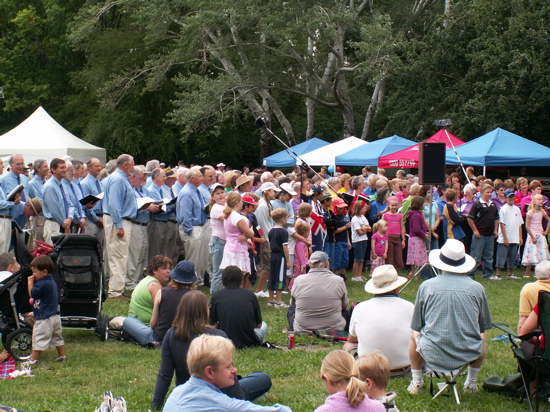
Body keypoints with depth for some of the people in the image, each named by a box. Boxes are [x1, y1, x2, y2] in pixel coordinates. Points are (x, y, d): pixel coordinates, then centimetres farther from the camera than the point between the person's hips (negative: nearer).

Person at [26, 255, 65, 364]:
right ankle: (62, 356, 28)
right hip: (55, 316, 10)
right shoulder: (52, 282, 10)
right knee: (57, 337, 20)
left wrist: (30, 282, -1)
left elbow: (32, 294, -13)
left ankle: (33, 360, -1)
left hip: (44, 318, -10)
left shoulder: (43, 284, -22)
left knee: (39, 339, -4)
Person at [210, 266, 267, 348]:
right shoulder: (250, 294, 1)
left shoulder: (216, 296, -2)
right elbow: (259, 324, 10)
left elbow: (212, 325, 6)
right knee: (264, 325, 33)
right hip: (250, 341, 3)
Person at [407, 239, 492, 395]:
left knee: (414, 336, 33)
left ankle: (416, 383, 37)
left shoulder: (426, 286, -3)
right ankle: (471, 383, 41)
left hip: (433, 354, -1)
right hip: (469, 353, 1)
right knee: (481, 338, 36)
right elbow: (483, 327, 11)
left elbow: (416, 326, 6)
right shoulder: (477, 288, -2)